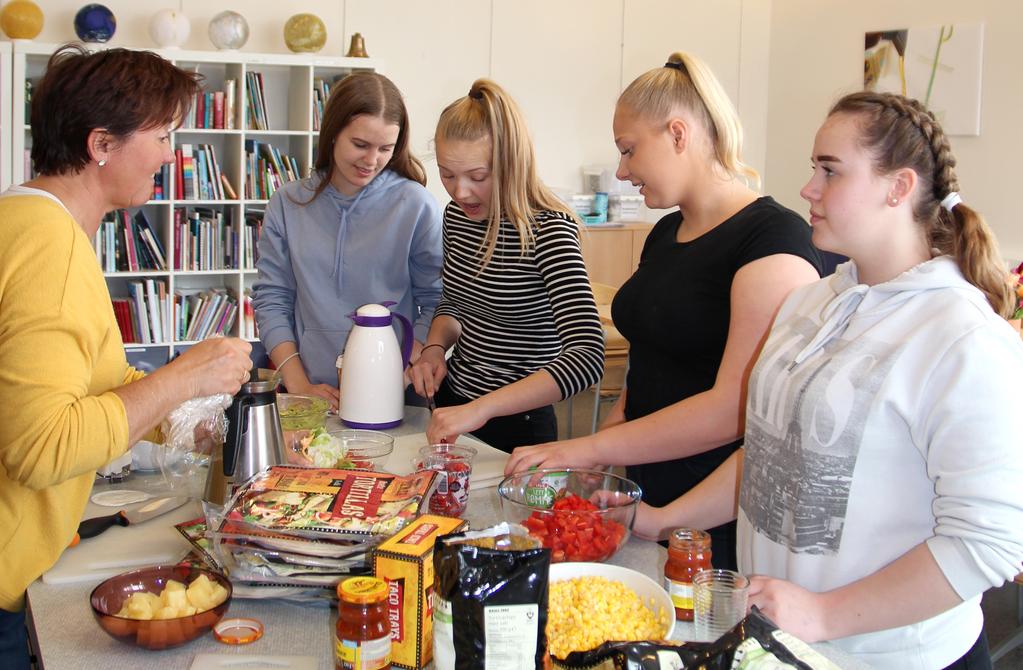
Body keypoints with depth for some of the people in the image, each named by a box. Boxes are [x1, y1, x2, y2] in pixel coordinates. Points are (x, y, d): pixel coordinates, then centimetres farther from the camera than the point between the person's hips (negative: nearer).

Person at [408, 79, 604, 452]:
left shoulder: (549, 231, -22)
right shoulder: (458, 215, -2)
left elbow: (587, 357, -33)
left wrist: (480, 409, -39)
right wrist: (435, 347, -6)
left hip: (515, 424, -6)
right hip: (452, 402, 6)